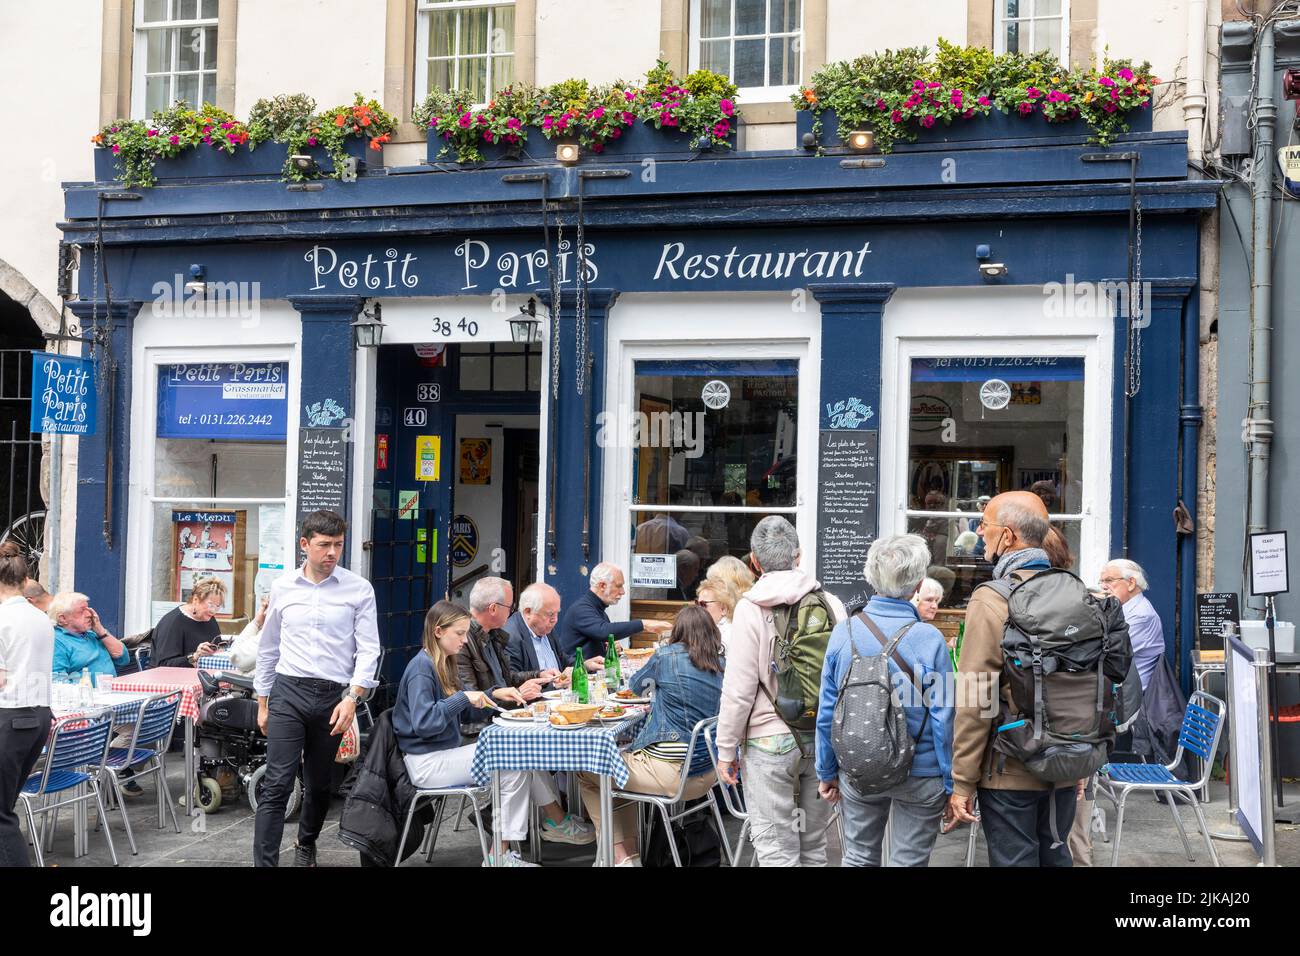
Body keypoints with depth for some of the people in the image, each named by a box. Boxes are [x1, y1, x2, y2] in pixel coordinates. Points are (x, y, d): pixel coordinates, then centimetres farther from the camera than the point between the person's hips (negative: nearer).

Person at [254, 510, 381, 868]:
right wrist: (262, 703, 15)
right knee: (277, 785, -9)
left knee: (319, 785, 15)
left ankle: (306, 845, 39)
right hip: (288, 692, 0)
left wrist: (352, 698, -14)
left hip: (333, 696, 0)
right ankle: (265, 863, -7)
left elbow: (368, 649, -4)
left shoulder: (359, 589, -1)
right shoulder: (282, 587, 5)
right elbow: (268, 649, 14)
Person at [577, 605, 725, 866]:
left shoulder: (667, 656, -7)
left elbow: (637, 685, 14)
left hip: (673, 774, -7)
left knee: (587, 774, 12)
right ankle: (630, 854, 29)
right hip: (708, 775, 7)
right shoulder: (722, 666, 6)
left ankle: (621, 856, 12)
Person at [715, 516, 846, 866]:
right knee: (813, 844, 15)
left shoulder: (752, 608, -11)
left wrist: (726, 749, -2)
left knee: (776, 849, 2)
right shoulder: (831, 603, 2)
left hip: (770, 742, -4)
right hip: (824, 740, 5)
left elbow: (739, 690, -11)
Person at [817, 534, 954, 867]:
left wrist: (826, 771, 10)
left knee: (859, 858, 17)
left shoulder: (844, 632, -8)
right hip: (920, 775, -3)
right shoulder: (929, 639, -17)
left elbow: (827, 710, -1)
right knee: (909, 862, 10)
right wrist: (952, 784, -3)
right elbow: (942, 718, -14)